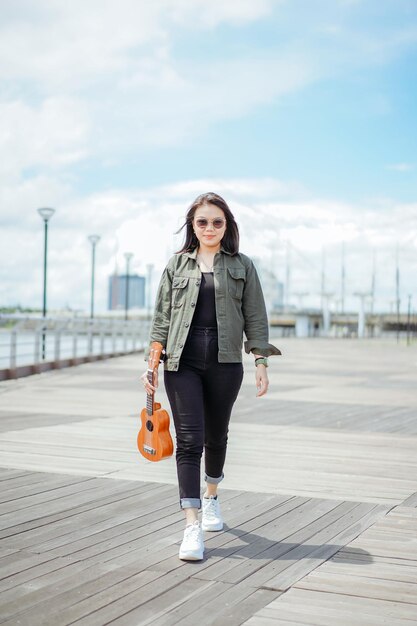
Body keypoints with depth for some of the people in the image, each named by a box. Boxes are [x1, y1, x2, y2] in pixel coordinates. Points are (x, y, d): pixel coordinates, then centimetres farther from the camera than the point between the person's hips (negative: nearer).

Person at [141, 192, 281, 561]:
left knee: (216, 436, 14)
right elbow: (162, 316, 8)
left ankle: (211, 496, 41)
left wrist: (261, 362, -2)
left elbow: (255, 318, 5)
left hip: (225, 363, 1)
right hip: (182, 362, 0)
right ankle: (192, 526, -7)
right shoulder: (177, 264, 8)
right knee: (189, 439, -7)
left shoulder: (242, 266, 7)